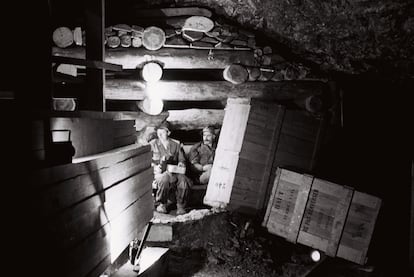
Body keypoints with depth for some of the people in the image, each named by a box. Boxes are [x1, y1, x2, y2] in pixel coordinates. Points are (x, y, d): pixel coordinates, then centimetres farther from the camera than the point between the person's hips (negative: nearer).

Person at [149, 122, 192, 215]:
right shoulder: (153, 144, 14)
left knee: (183, 179, -32)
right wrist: (155, 166, -10)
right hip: (159, 171, -1)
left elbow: (182, 159, 20)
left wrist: (181, 163, -4)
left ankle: (181, 206, -14)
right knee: (164, 179, -38)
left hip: (175, 171, 2)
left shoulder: (176, 144, 18)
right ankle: (162, 203, -15)